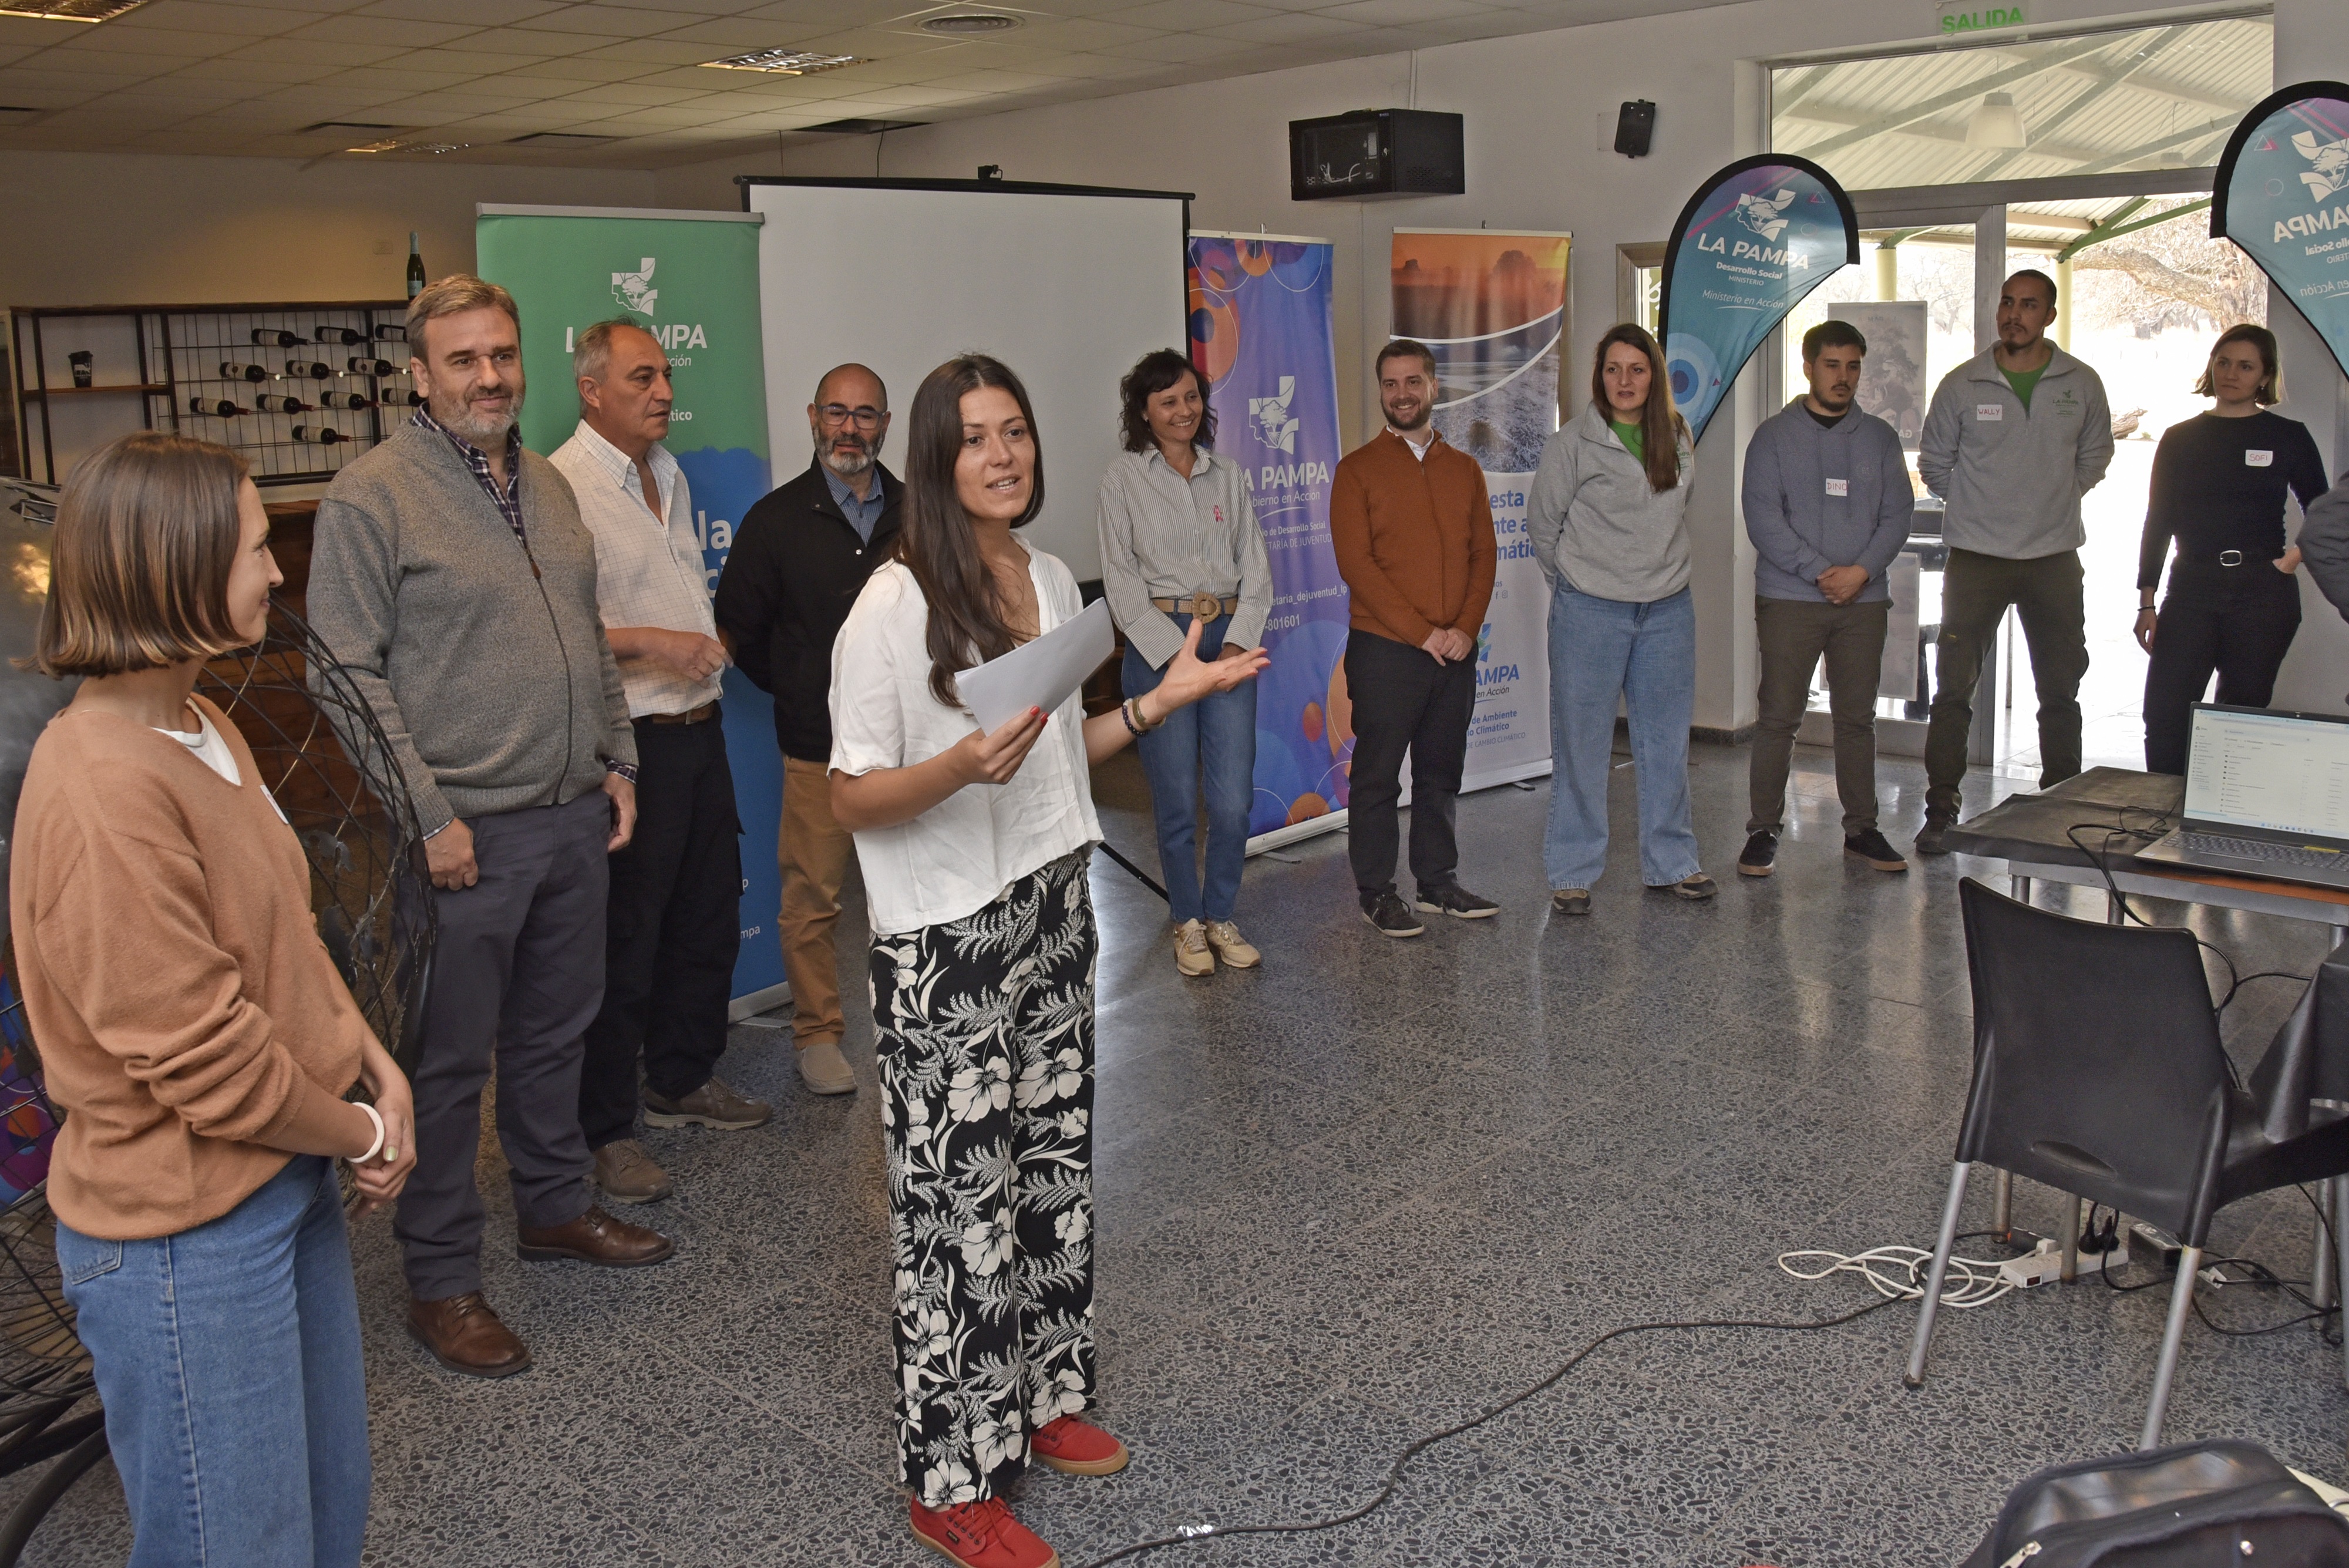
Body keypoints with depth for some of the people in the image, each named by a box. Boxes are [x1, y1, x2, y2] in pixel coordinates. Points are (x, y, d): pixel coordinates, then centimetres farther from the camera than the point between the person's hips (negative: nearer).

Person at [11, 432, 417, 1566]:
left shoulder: (201, 730, 5)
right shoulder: (102, 791, -26)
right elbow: (202, 1056, -23)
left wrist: (373, 1066, -1)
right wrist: (362, 1133, -9)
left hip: (288, 1178, 9)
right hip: (187, 1236, -9)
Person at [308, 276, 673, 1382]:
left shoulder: (548, 484, 12)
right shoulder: (371, 496, -11)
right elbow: (351, 674, -14)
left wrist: (615, 761, 12)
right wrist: (426, 817, -17)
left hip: (574, 818, 7)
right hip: (465, 835, -7)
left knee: (557, 1030, 20)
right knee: (449, 1062, 3)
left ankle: (556, 1206, 38)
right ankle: (440, 1282, 17)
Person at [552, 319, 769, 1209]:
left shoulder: (669, 476, 15)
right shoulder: (562, 486, -14)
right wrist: (648, 642, -25)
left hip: (698, 729, 9)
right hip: (630, 743, -9)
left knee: (709, 918, 17)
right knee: (622, 943, -1)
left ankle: (682, 1081, 35)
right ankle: (605, 1133, 12)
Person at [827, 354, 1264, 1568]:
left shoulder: (1054, 584, 7)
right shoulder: (893, 608, -15)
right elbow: (849, 798, -14)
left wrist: (1165, 698, 9)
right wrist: (958, 769, -30)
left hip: (1052, 910, 7)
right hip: (944, 939, -7)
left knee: (1053, 1165, 16)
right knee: (959, 1200, -1)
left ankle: (1042, 1398, 34)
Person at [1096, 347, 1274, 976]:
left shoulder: (1228, 476, 13)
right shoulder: (1124, 479, 2)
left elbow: (1255, 568, 11)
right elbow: (1121, 579, -3)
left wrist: (1238, 644, -4)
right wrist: (1178, 655, -10)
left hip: (1231, 643, 3)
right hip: (1158, 646, -3)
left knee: (1233, 801, -3)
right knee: (1177, 801, 0)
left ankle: (1221, 917, 15)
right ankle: (1188, 923, 17)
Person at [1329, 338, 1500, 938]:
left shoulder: (1464, 469, 12)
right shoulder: (1358, 469, -1)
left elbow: (1483, 555, 9)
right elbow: (1356, 563, -9)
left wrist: (1466, 628, -7)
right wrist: (1421, 632, -14)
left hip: (1456, 651, 4)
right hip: (1384, 649, -4)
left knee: (1441, 774, 12)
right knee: (1378, 775, 2)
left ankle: (1439, 882, 24)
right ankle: (1377, 893, 12)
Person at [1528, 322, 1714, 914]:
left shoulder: (1678, 438, 6)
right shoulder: (1572, 445, -8)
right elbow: (1542, 522, 2)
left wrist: (1664, 569, 14)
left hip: (1668, 610, 4)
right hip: (1591, 612, -4)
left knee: (1668, 742, 11)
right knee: (1582, 747, 1)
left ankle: (1671, 863, 24)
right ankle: (1573, 873, 10)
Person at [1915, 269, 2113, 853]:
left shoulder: (2082, 385, 3)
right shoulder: (1962, 385, -2)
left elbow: (2094, 456, 18)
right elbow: (1934, 465, 8)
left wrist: (2054, 499, 9)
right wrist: (1979, 505, 5)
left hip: (2055, 558, 2)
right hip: (1976, 558, -2)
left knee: (2061, 691, 9)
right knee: (1953, 688, -5)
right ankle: (1940, 810, 2)